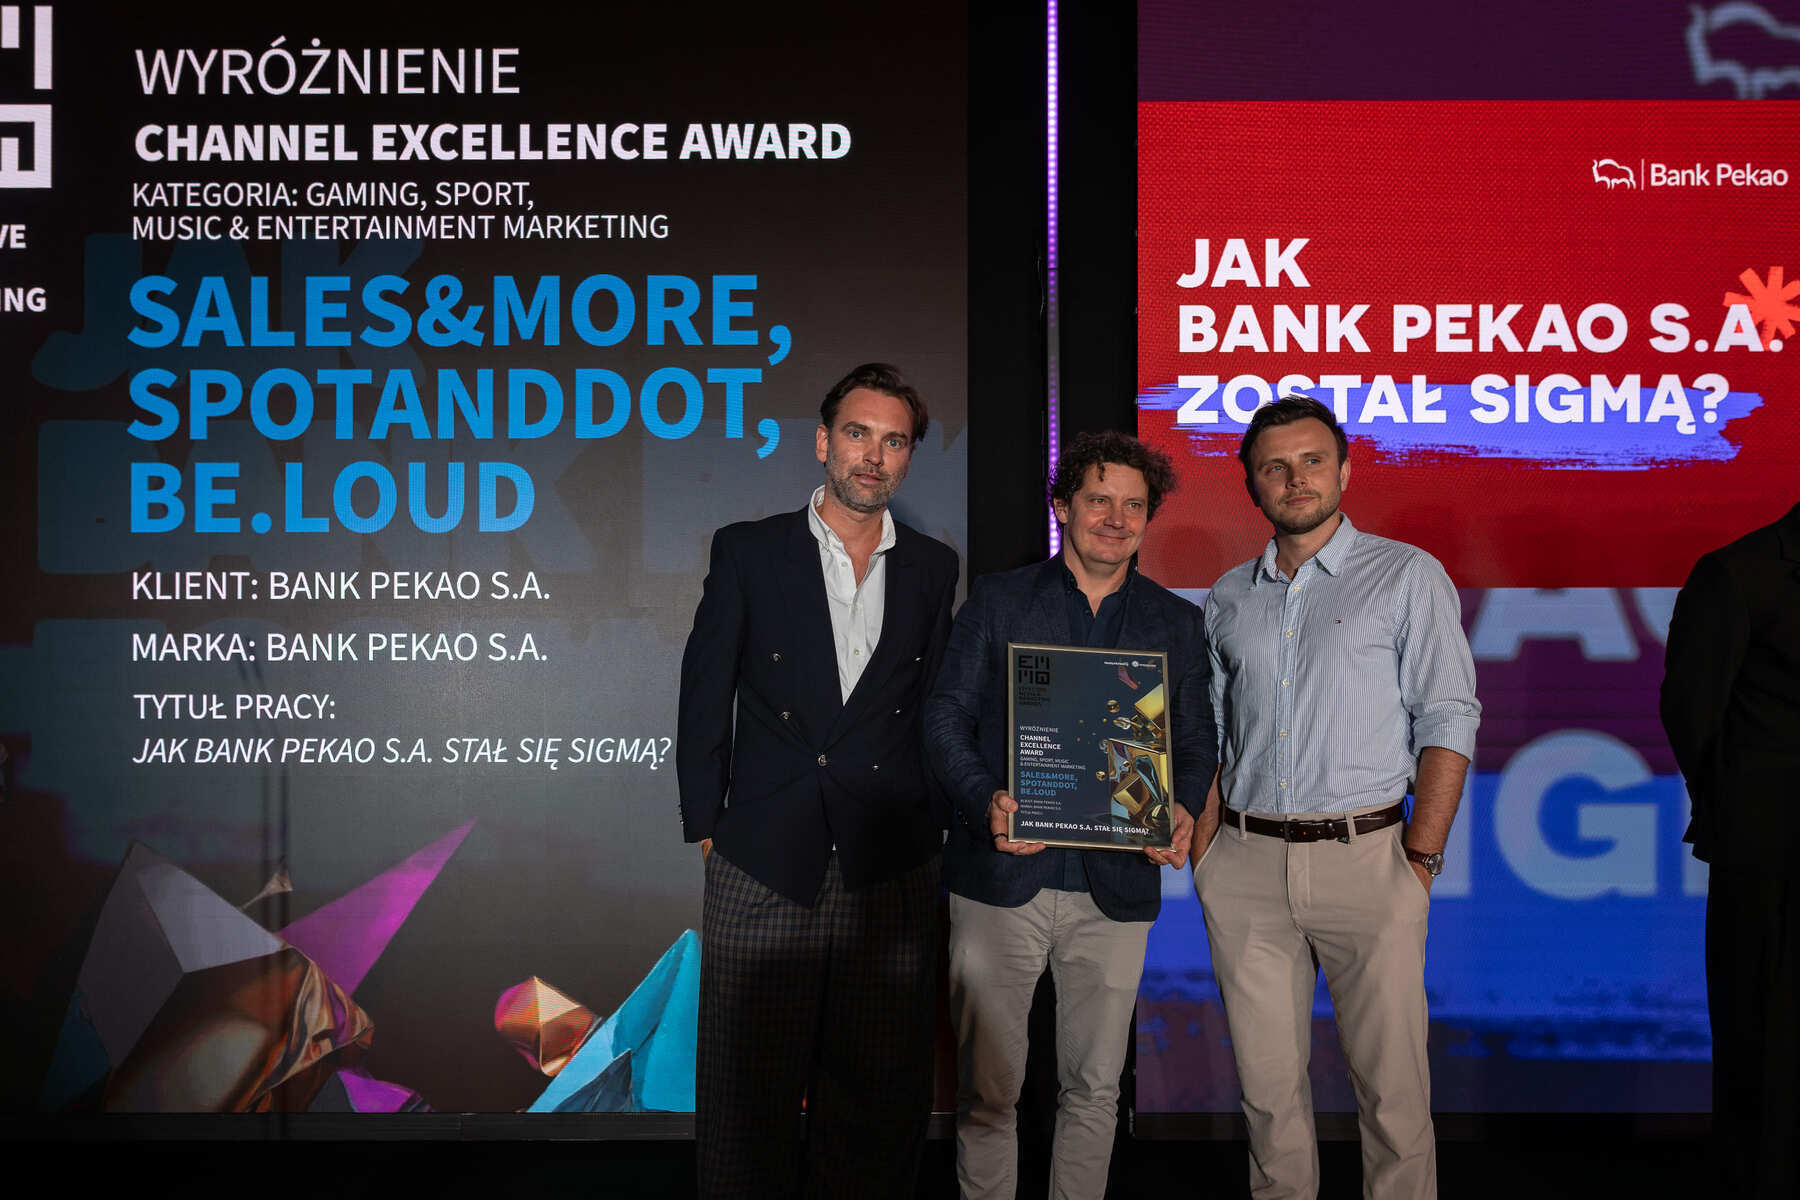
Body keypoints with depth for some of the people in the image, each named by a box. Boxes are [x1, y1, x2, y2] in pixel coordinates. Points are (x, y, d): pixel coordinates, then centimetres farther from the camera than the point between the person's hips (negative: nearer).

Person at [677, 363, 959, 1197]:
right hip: (763, 867, -1)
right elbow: (705, 698, 4)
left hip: (890, 875, 2)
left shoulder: (933, 567, 9)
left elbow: (936, 709, 13)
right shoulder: (749, 551, 3)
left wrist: (928, 823, 7)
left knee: (881, 1092, 9)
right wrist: (705, 826, 2)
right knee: (745, 1089, 5)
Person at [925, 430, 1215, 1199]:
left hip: (1116, 888, 2)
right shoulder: (997, 600, 5)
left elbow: (1195, 740, 10)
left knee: (1094, 1089, 10)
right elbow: (946, 717, 1)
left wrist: (1183, 810, -12)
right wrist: (985, 802, -17)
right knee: (986, 1091, 5)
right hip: (1001, 877, -1)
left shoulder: (1175, 622, 11)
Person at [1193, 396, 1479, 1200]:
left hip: (1363, 857, -3)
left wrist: (1421, 857, -9)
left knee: (1393, 1087, -1)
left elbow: (1448, 722, -2)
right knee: (1268, 1082, 8)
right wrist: (1203, 857, 6)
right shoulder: (1229, 597, 13)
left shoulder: (1407, 576, 2)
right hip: (1246, 864, 3)